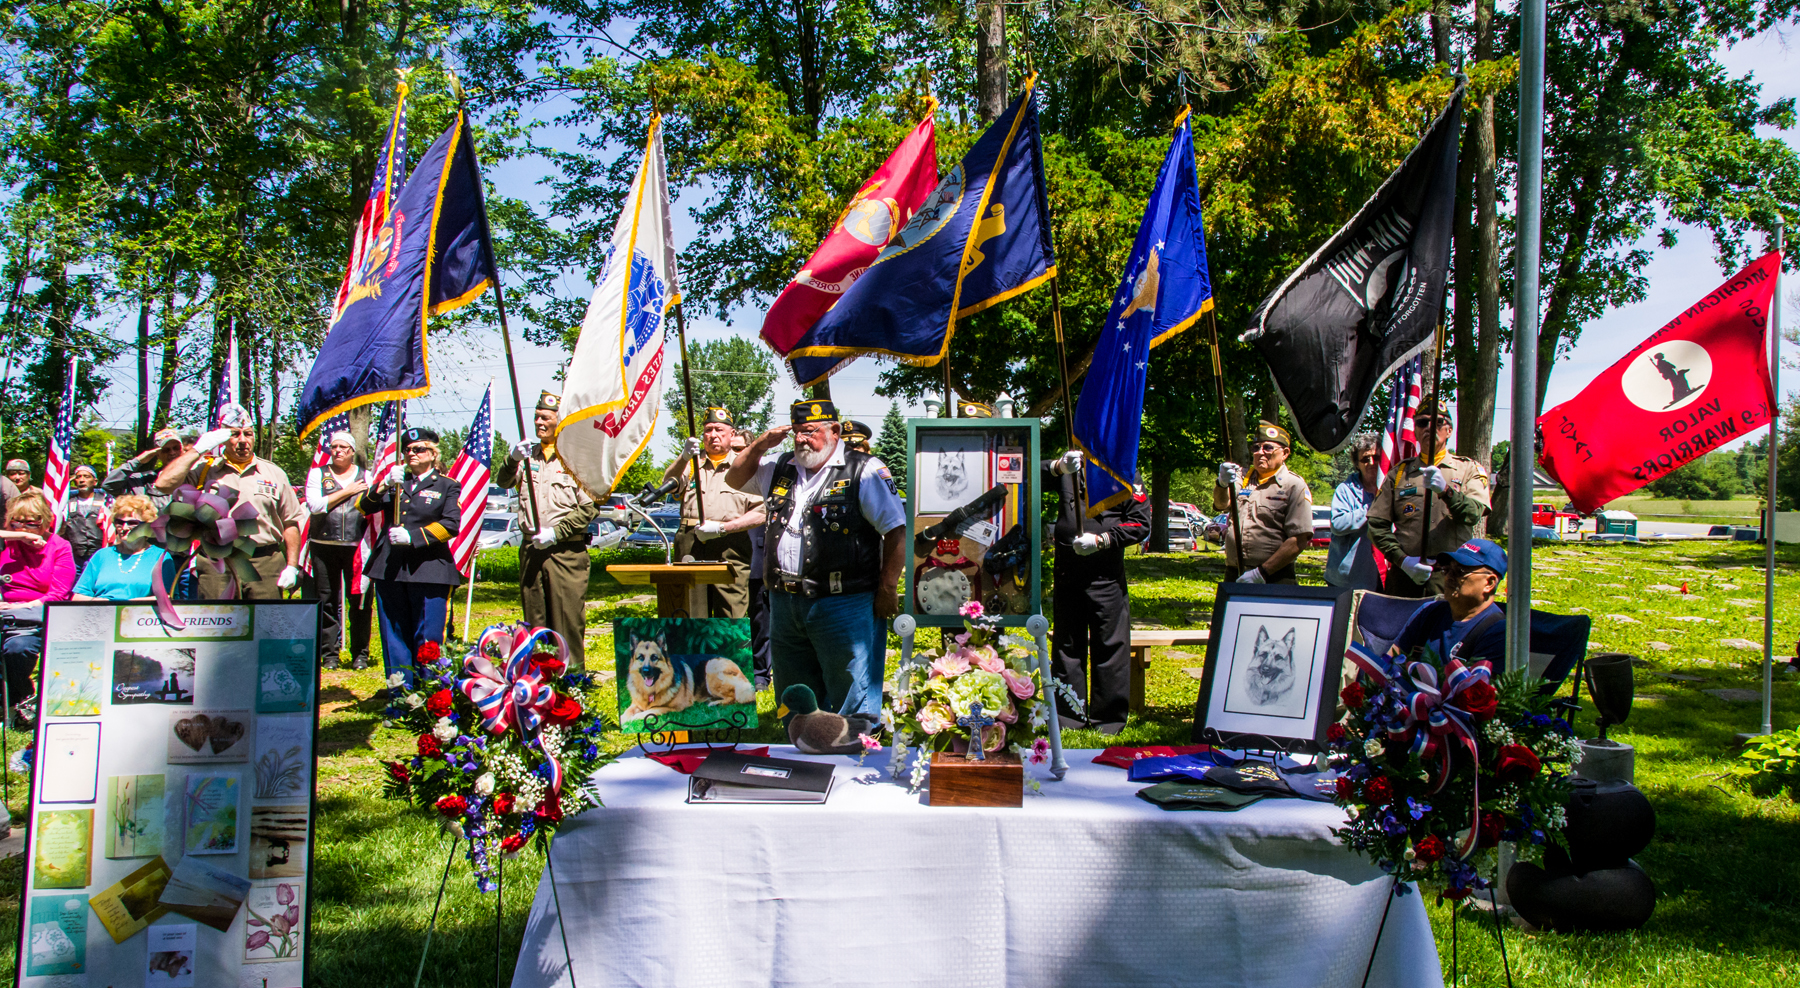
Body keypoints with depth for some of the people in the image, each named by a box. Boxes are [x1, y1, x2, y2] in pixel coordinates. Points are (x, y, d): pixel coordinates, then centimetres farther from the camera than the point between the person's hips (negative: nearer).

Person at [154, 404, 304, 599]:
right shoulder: (204, 469, 10)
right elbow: (164, 484, -7)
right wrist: (198, 450, -3)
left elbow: (291, 523, 14)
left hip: (266, 567, 1)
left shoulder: (274, 473, 14)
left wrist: (292, 566, 5)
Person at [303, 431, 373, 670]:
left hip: (356, 547, 0)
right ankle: (329, 654, 10)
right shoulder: (318, 474, 10)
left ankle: (360, 654, 7)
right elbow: (315, 505, -6)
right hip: (324, 546, 0)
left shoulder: (365, 476, 12)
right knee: (327, 601, 2)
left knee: (360, 602, -3)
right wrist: (347, 491, -4)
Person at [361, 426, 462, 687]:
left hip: (428, 570, -4)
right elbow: (363, 507, 6)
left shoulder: (447, 486, 9)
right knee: (395, 636, 6)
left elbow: (451, 525, -4)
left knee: (427, 638, -5)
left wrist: (412, 536, -13)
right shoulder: (395, 483, 19)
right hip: (389, 568, 4)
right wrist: (382, 488, -13)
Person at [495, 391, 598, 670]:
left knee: (568, 620, -6)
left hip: (566, 551, -5)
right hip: (531, 549, 5)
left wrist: (556, 533, -13)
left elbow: (590, 508, -6)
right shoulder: (529, 454, 14)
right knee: (535, 618, 10)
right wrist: (513, 459, -18)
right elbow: (502, 482, 2)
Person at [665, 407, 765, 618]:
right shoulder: (691, 463, 19)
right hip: (690, 549, 2)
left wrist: (722, 528, -10)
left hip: (730, 550, -2)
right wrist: (684, 457, -22)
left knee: (731, 624, -9)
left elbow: (760, 512, 1)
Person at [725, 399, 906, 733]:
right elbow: (735, 479, 25)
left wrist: (888, 588, -11)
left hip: (843, 605, -6)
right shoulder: (780, 469, 14)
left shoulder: (865, 471, -5)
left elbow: (895, 529, -6)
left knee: (852, 696, -4)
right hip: (785, 603, 6)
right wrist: (760, 445, 7)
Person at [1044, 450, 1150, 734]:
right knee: (1067, 645, 8)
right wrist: (1060, 466, -22)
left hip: (1106, 578, -3)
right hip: (1067, 575, 3)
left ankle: (1109, 719, 8)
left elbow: (1141, 524, 0)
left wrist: (1100, 540, -11)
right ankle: (1068, 717, 16)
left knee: (1110, 645, -1)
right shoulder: (1068, 469, 11)